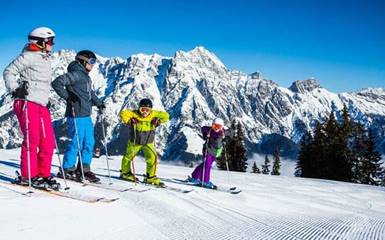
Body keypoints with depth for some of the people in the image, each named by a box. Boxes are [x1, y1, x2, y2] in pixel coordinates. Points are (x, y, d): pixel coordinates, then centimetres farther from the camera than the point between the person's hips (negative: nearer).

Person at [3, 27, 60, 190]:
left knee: (48, 142, 3)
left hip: (41, 105, 8)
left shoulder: (45, 59, 21)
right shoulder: (29, 56, -5)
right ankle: (28, 176, 1)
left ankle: (43, 174, 11)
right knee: (32, 140, -8)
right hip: (27, 103, -8)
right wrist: (15, 89, -17)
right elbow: (9, 72, -7)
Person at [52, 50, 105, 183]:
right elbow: (57, 83, -20)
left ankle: (84, 169, 20)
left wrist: (99, 103, 30)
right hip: (77, 115, -10)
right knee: (76, 143, -4)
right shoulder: (75, 74, -11)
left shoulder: (86, 77, 18)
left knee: (89, 143, 11)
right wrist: (67, 96, -20)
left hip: (86, 116, 10)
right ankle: (67, 170, 9)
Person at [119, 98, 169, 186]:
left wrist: (158, 121, -15)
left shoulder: (153, 114, -9)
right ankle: (125, 173, 39)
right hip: (135, 142, -1)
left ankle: (150, 177, -1)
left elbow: (165, 116, -5)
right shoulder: (134, 114, -16)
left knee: (153, 157, -14)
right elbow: (123, 113, -21)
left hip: (148, 142, 1)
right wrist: (129, 121, -26)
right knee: (128, 157, 14)